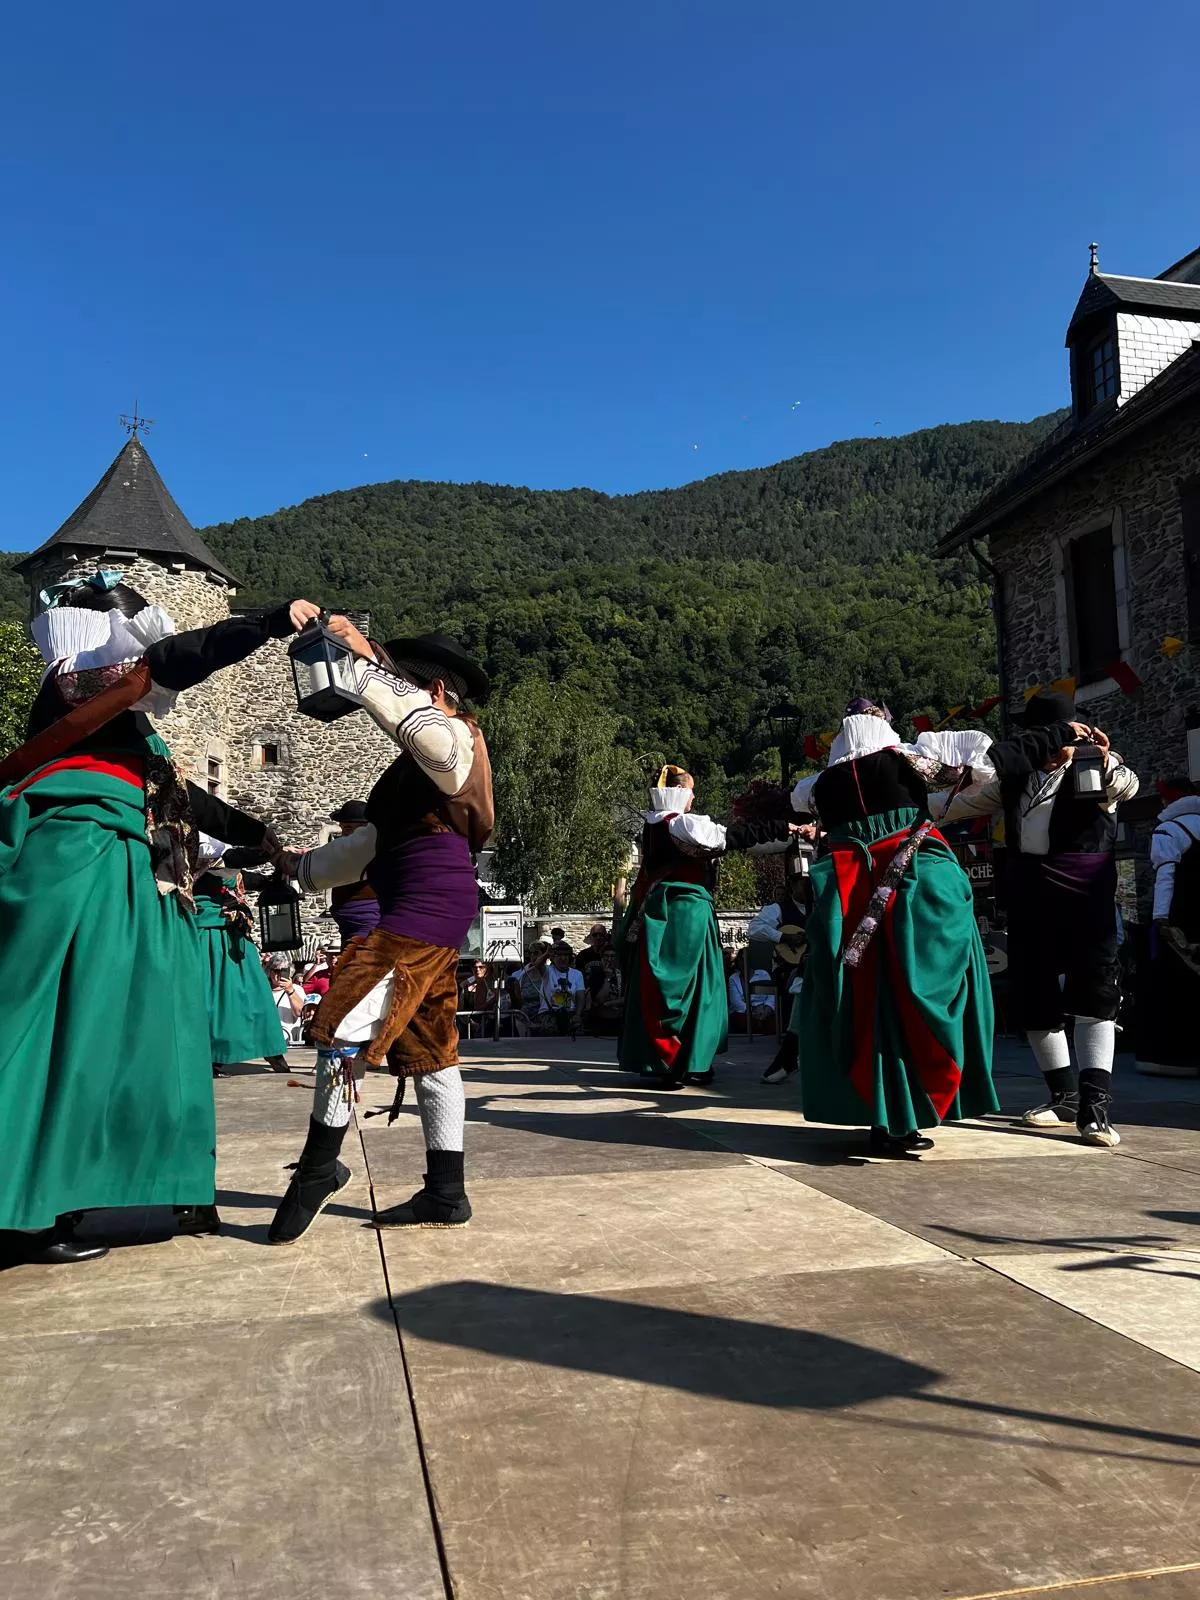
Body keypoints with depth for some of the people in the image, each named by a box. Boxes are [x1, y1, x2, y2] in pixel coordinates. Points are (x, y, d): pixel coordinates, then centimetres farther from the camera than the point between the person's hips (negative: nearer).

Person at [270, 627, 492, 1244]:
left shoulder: (455, 738, -4)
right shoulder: (422, 763, 26)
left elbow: (427, 731, -30)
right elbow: (378, 839, 30)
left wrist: (368, 660, -28)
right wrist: (309, 867, 32)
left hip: (427, 903, -11)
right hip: (425, 911, 11)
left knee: (345, 1019, -12)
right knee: (426, 1047, 10)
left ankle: (317, 1168, -1)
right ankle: (445, 1193, 14)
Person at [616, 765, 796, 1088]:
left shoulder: (654, 825, 12)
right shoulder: (680, 824, -14)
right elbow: (731, 835, -21)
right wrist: (781, 829, -17)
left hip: (660, 911, 9)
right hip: (683, 913, -8)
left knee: (663, 985, 11)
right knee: (678, 985, -2)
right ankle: (673, 1063, 3)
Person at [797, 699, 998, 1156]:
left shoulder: (824, 782, 10)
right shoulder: (905, 758, 3)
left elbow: (800, 797, 32)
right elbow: (977, 745, 11)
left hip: (850, 896, 3)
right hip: (920, 887, -2)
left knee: (865, 1003, 6)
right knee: (917, 997, 1)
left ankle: (881, 1120, 7)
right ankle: (904, 1121, -3)